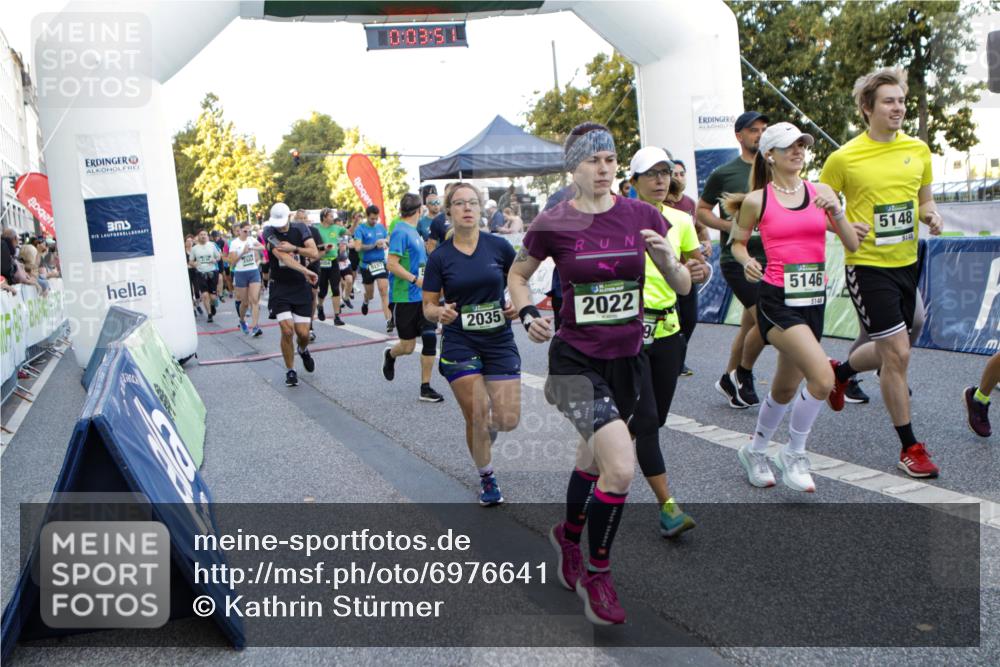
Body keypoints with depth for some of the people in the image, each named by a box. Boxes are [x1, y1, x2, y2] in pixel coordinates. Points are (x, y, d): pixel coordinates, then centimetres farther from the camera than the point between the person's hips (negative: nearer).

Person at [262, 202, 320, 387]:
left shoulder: (301, 228, 0)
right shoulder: (269, 231, -8)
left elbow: (315, 254, -9)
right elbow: (282, 256, -23)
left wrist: (294, 248, -23)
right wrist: (305, 271, -31)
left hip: (301, 288, 2)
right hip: (280, 289, -2)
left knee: (303, 333, -1)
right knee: (287, 331, -12)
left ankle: (303, 351, 36)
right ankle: (290, 371, 6)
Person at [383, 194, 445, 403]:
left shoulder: (413, 231, 12)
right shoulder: (401, 232, -14)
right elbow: (392, 265, -20)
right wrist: (415, 279, -23)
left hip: (421, 296, 7)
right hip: (404, 298, -7)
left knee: (430, 339, -1)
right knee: (408, 346, 3)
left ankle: (426, 388, 7)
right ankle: (390, 355, 38)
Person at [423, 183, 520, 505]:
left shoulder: (500, 246, -1)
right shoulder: (439, 257, -2)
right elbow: (428, 306, 2)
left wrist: (516, 305, -8)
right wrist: (440, 312, -19)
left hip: (500, 342, 1)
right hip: (460, 345, -1)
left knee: (508, 420, -3)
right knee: (476, 418, -2)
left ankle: (487, 425, 35)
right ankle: (487, 478, 23)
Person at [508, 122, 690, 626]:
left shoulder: (641, 216, -1)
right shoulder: (553, 224, -8)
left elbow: (682, 287, 3)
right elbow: (517, 275, 8)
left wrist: (665, 256, -18)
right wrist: (528, 314, -11)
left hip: (626, 359, 4)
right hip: (575, 360, -4)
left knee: (594, 460, 20)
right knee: (621, 467, -19)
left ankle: (568, 535, 50)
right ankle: (596, 576, 4)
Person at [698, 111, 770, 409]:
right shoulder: (723, 174, -3)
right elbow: (701, 210, 4)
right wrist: (729, 225, -12)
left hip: (768, 258, 5)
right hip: (736, 259, -5)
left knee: (750, 325, 11)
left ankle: (730, 379, 28)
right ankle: (743, 376, 7)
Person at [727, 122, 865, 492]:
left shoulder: (822, 192, 6)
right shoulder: (756, 200, -3)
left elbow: (852, 245, 5)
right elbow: (737, 242, 10)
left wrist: (837, 212, -11)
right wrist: (746, 261, -11)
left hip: (813, 299, 5)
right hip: (777, 300, -5)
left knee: (786, 388, 15)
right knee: (823, 378, -21)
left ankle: (754, 451, 39)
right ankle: (793, 453, 2)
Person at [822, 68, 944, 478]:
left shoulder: (918, 149, 5)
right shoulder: (844, 158, -10)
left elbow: (924, 200, 17)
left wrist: (931, 217, -5)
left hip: (907, 263, 6)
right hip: (868, 265, -6)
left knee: (889, 351, 16)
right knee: (897, 352, -8)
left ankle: (839, 371, 48)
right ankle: (909, 448, 6)